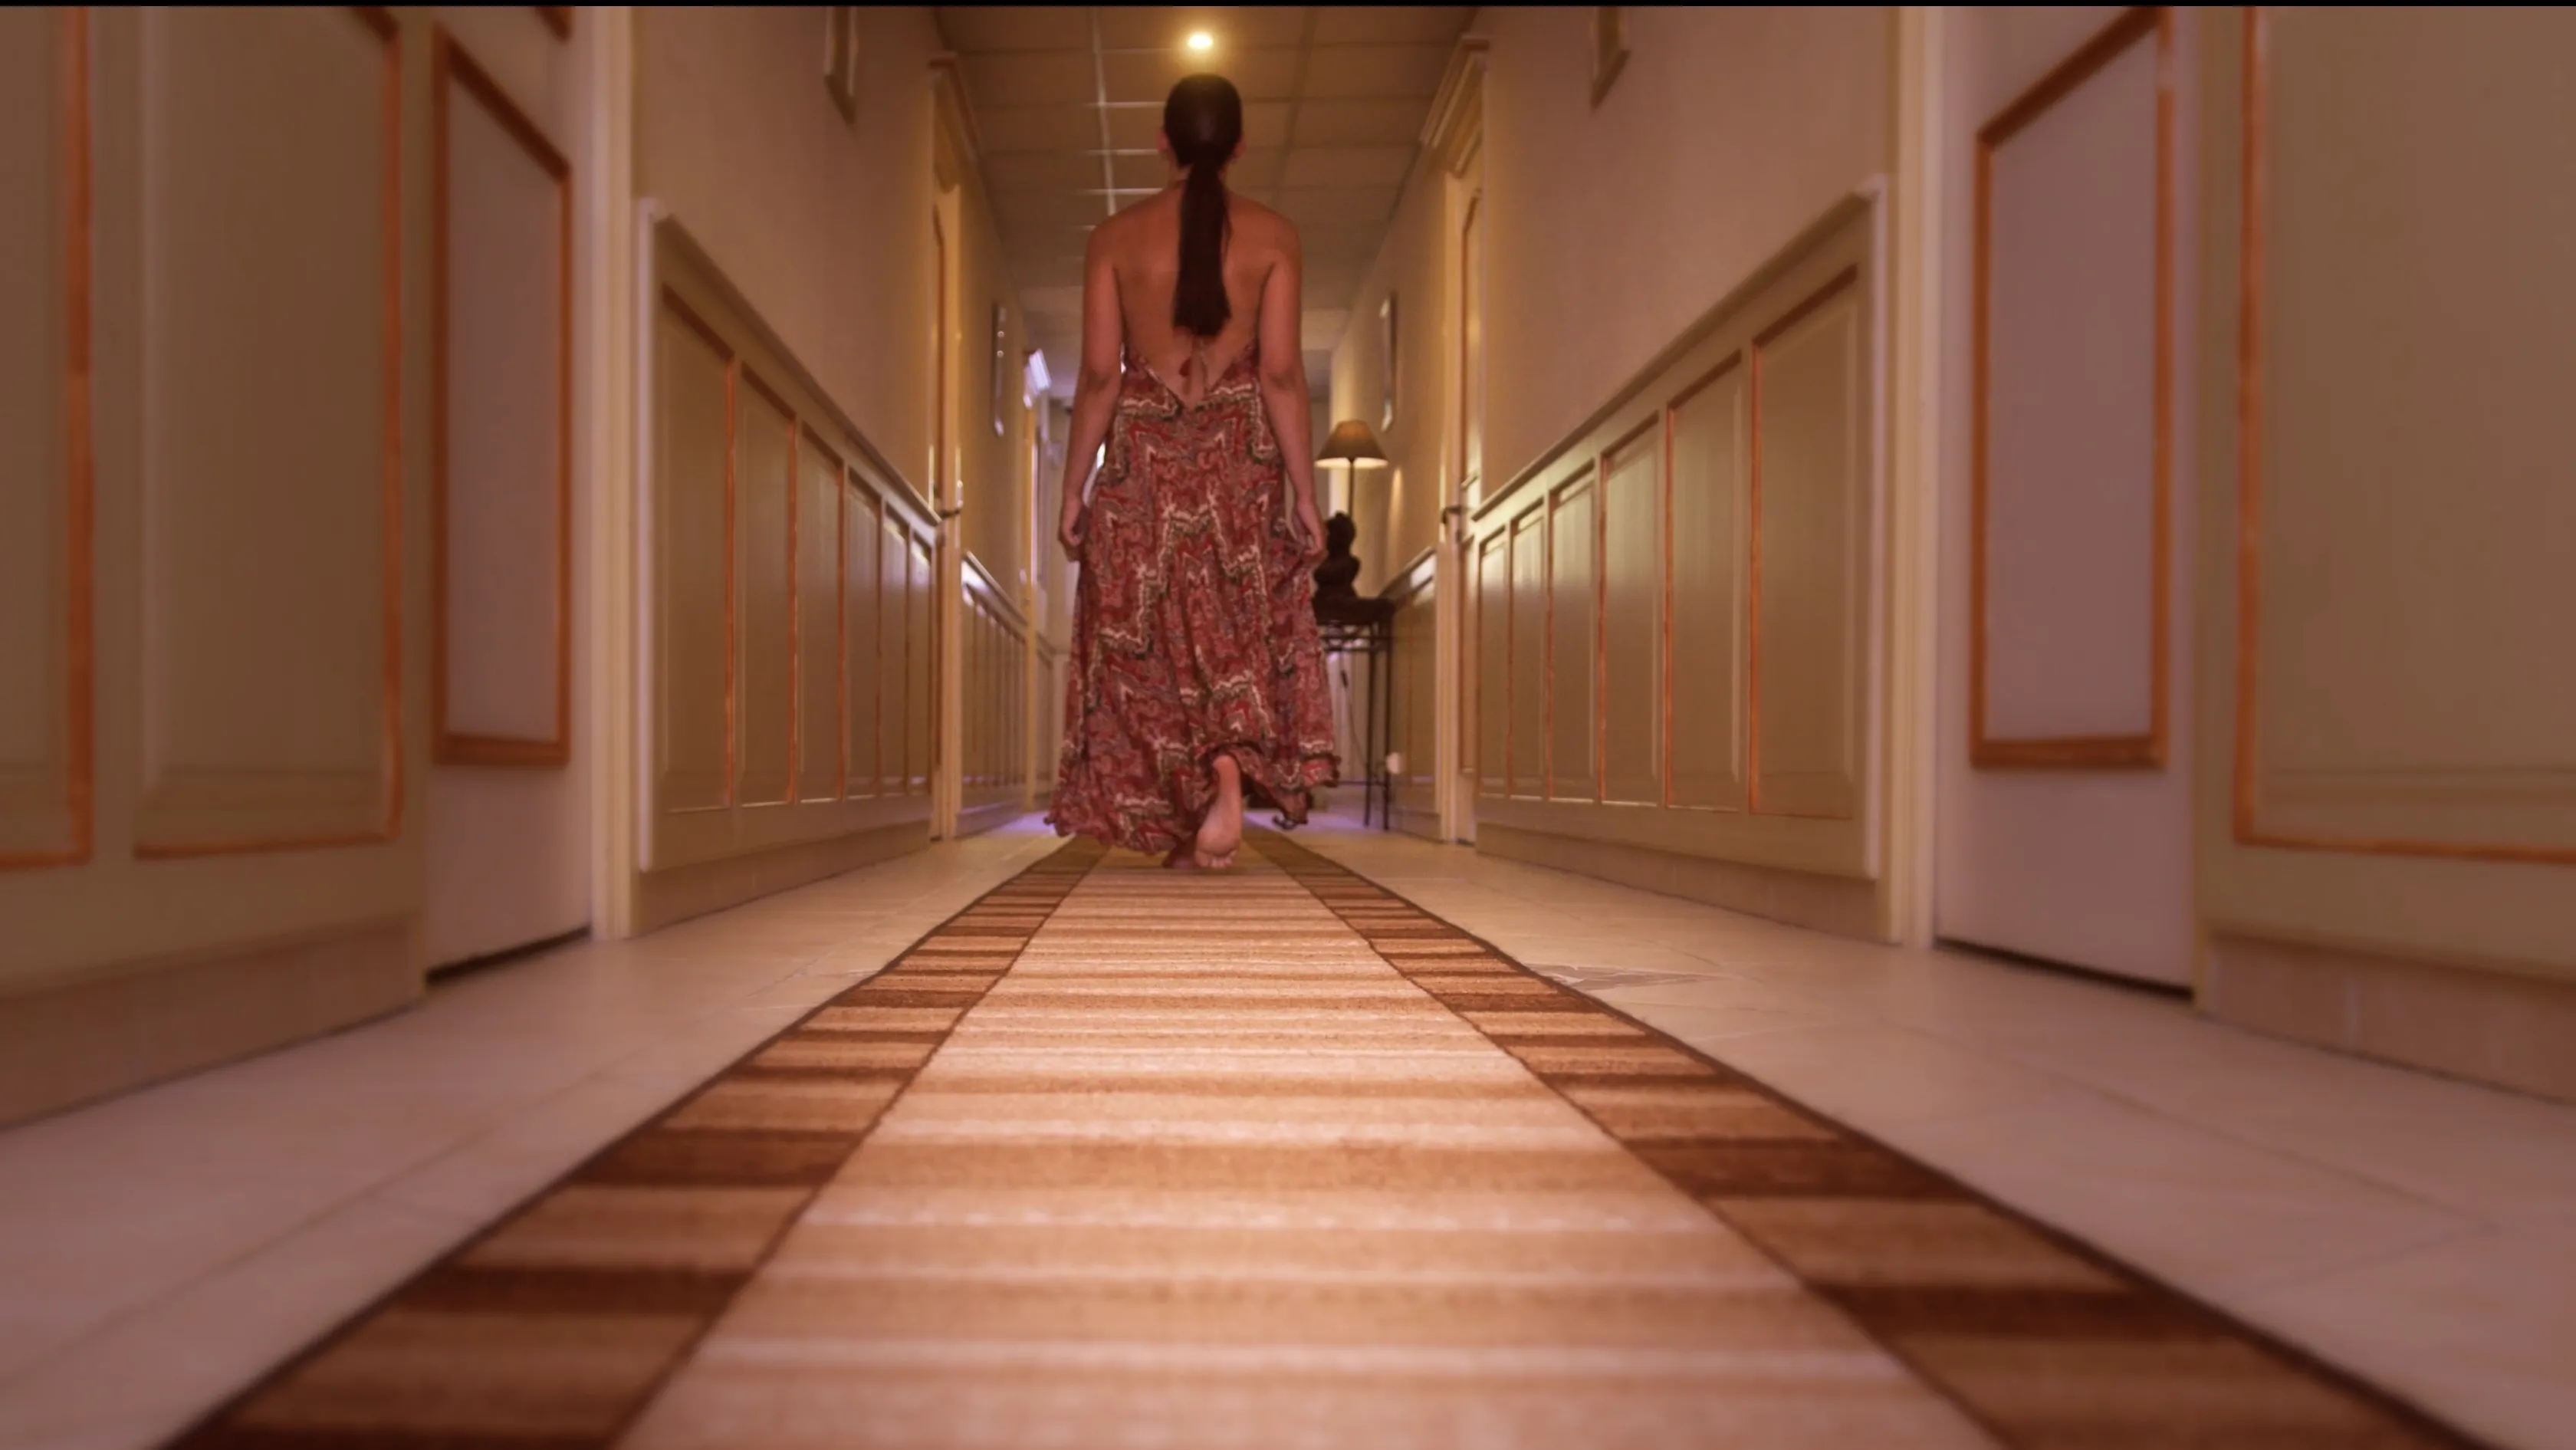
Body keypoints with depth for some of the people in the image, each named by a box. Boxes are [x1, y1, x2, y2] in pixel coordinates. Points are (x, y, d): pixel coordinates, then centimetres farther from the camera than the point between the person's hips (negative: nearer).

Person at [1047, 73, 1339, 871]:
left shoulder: (1115, 236, 0)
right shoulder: (1272, 235, -2)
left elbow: (1098, 375, -3)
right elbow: (1282, 373, -7)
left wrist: (1073, 490, 3)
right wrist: (1305, 492, -3)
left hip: (1144, 457, 0)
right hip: (1241, 456, 0)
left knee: (1151, 641, 10)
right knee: (1240, 629, 12)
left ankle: (1183, 826, 15)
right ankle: (1230, 779, -13)